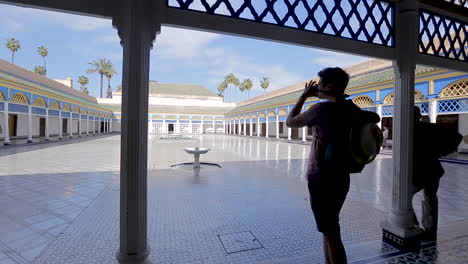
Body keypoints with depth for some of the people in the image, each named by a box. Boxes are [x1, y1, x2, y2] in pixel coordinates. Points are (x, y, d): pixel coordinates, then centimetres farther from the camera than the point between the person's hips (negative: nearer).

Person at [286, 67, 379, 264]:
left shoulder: (321, 109, -16)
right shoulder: (350, 110, 5)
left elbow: (290, 122, -4)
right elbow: (376, 118, 26)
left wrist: (304, 96, 3)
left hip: (321, 180, -8)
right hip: (340, 178, 8)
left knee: (331, 234, 4)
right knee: (329, 229, 22)